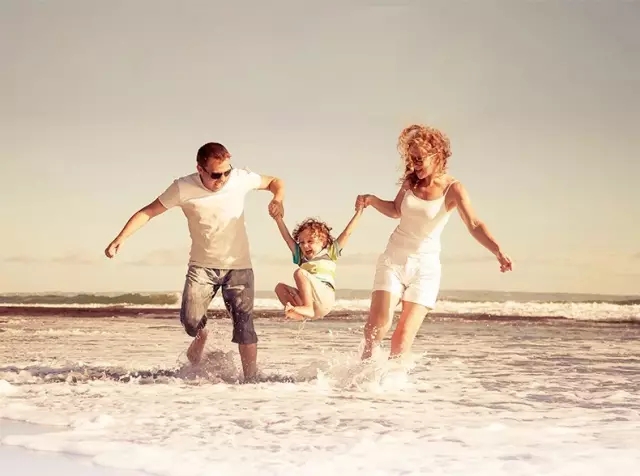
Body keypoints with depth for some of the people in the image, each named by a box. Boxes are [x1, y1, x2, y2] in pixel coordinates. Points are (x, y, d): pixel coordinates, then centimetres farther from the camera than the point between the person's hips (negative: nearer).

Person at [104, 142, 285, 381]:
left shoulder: (241, 178, -14)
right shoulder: (183, 188, -16)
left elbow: (275, 182, 3)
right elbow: (148, 212, -10)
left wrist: (278, 199, -20)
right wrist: (121, 238, -21)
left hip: (238, 265, 0)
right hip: (202, 265, 0)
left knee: (244, 324, -7)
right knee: (190, 320, -14)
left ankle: (250, 378, 6)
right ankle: (200, 337, 23)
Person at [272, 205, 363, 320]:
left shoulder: (329, 254, 14)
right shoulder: (301, 257, 26)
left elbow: (347, 233, 12)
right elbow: (287, 238, 24)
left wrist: (358, 212, 10)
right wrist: (279, 219, 18)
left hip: (325, 300, -6)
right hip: (307, 300, 6)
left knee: (299, 273, -21)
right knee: (280, 287, -5)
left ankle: (308, 309, -31)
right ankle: (298, 312, -27)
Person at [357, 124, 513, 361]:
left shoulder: (453, 189, -12)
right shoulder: (410, 181, 1)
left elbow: (475, 225, -25)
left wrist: (498, 250, -42)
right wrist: (373, 200, 1)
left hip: (425, 265, -3)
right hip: (393, 259, 3)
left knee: (404, 337, -9)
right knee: (378, 325, -11)